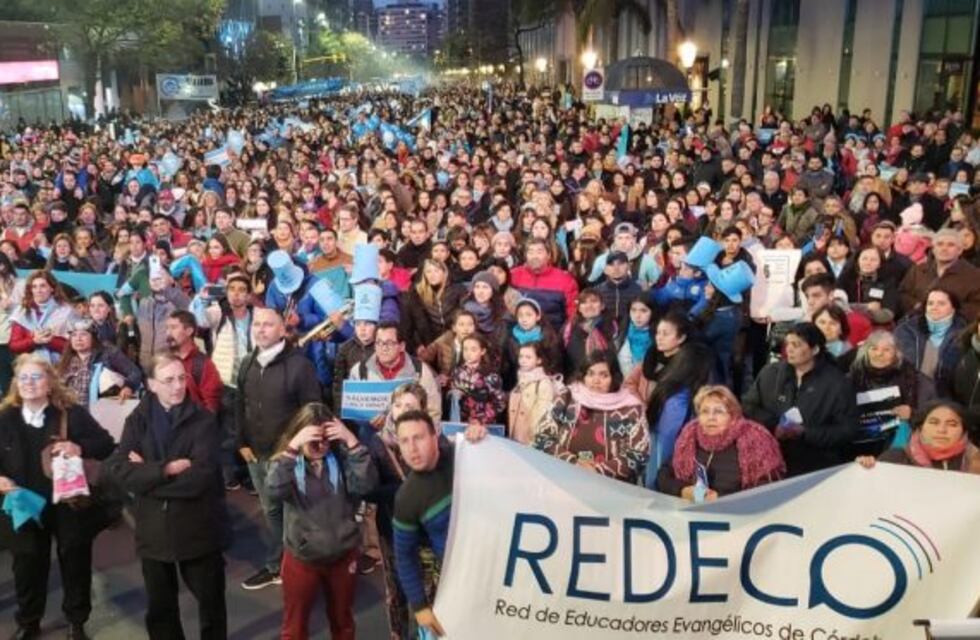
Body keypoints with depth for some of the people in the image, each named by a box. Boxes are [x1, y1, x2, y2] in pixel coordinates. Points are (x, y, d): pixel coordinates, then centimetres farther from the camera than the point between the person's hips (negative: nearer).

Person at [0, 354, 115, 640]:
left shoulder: (72, 413, -8)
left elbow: (107, 444, -7)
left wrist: (80, 448, -25)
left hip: (70, 507, -2)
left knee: (75, 566, 12)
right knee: (27, 567, 15)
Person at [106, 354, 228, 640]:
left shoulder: (203, 419, -8)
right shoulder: (137, 420, 1)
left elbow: (200, 476, -20)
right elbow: (120, 469, -12)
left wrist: (147, 474, -14)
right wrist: (166, 469, -22)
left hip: (198, 527, -3)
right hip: (154, 528, 3)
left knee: (211, 603, 14)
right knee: (159, 607, 19)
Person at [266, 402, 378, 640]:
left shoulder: (341, 459, -8)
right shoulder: (288, 462, -10)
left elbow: (366, 484, -22)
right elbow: (274, 489, -29)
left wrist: (352, 442, -31)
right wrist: (293, 448, -37)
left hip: (342, 555, 1)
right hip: (301, 558, -1)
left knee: (342, 621, 22)